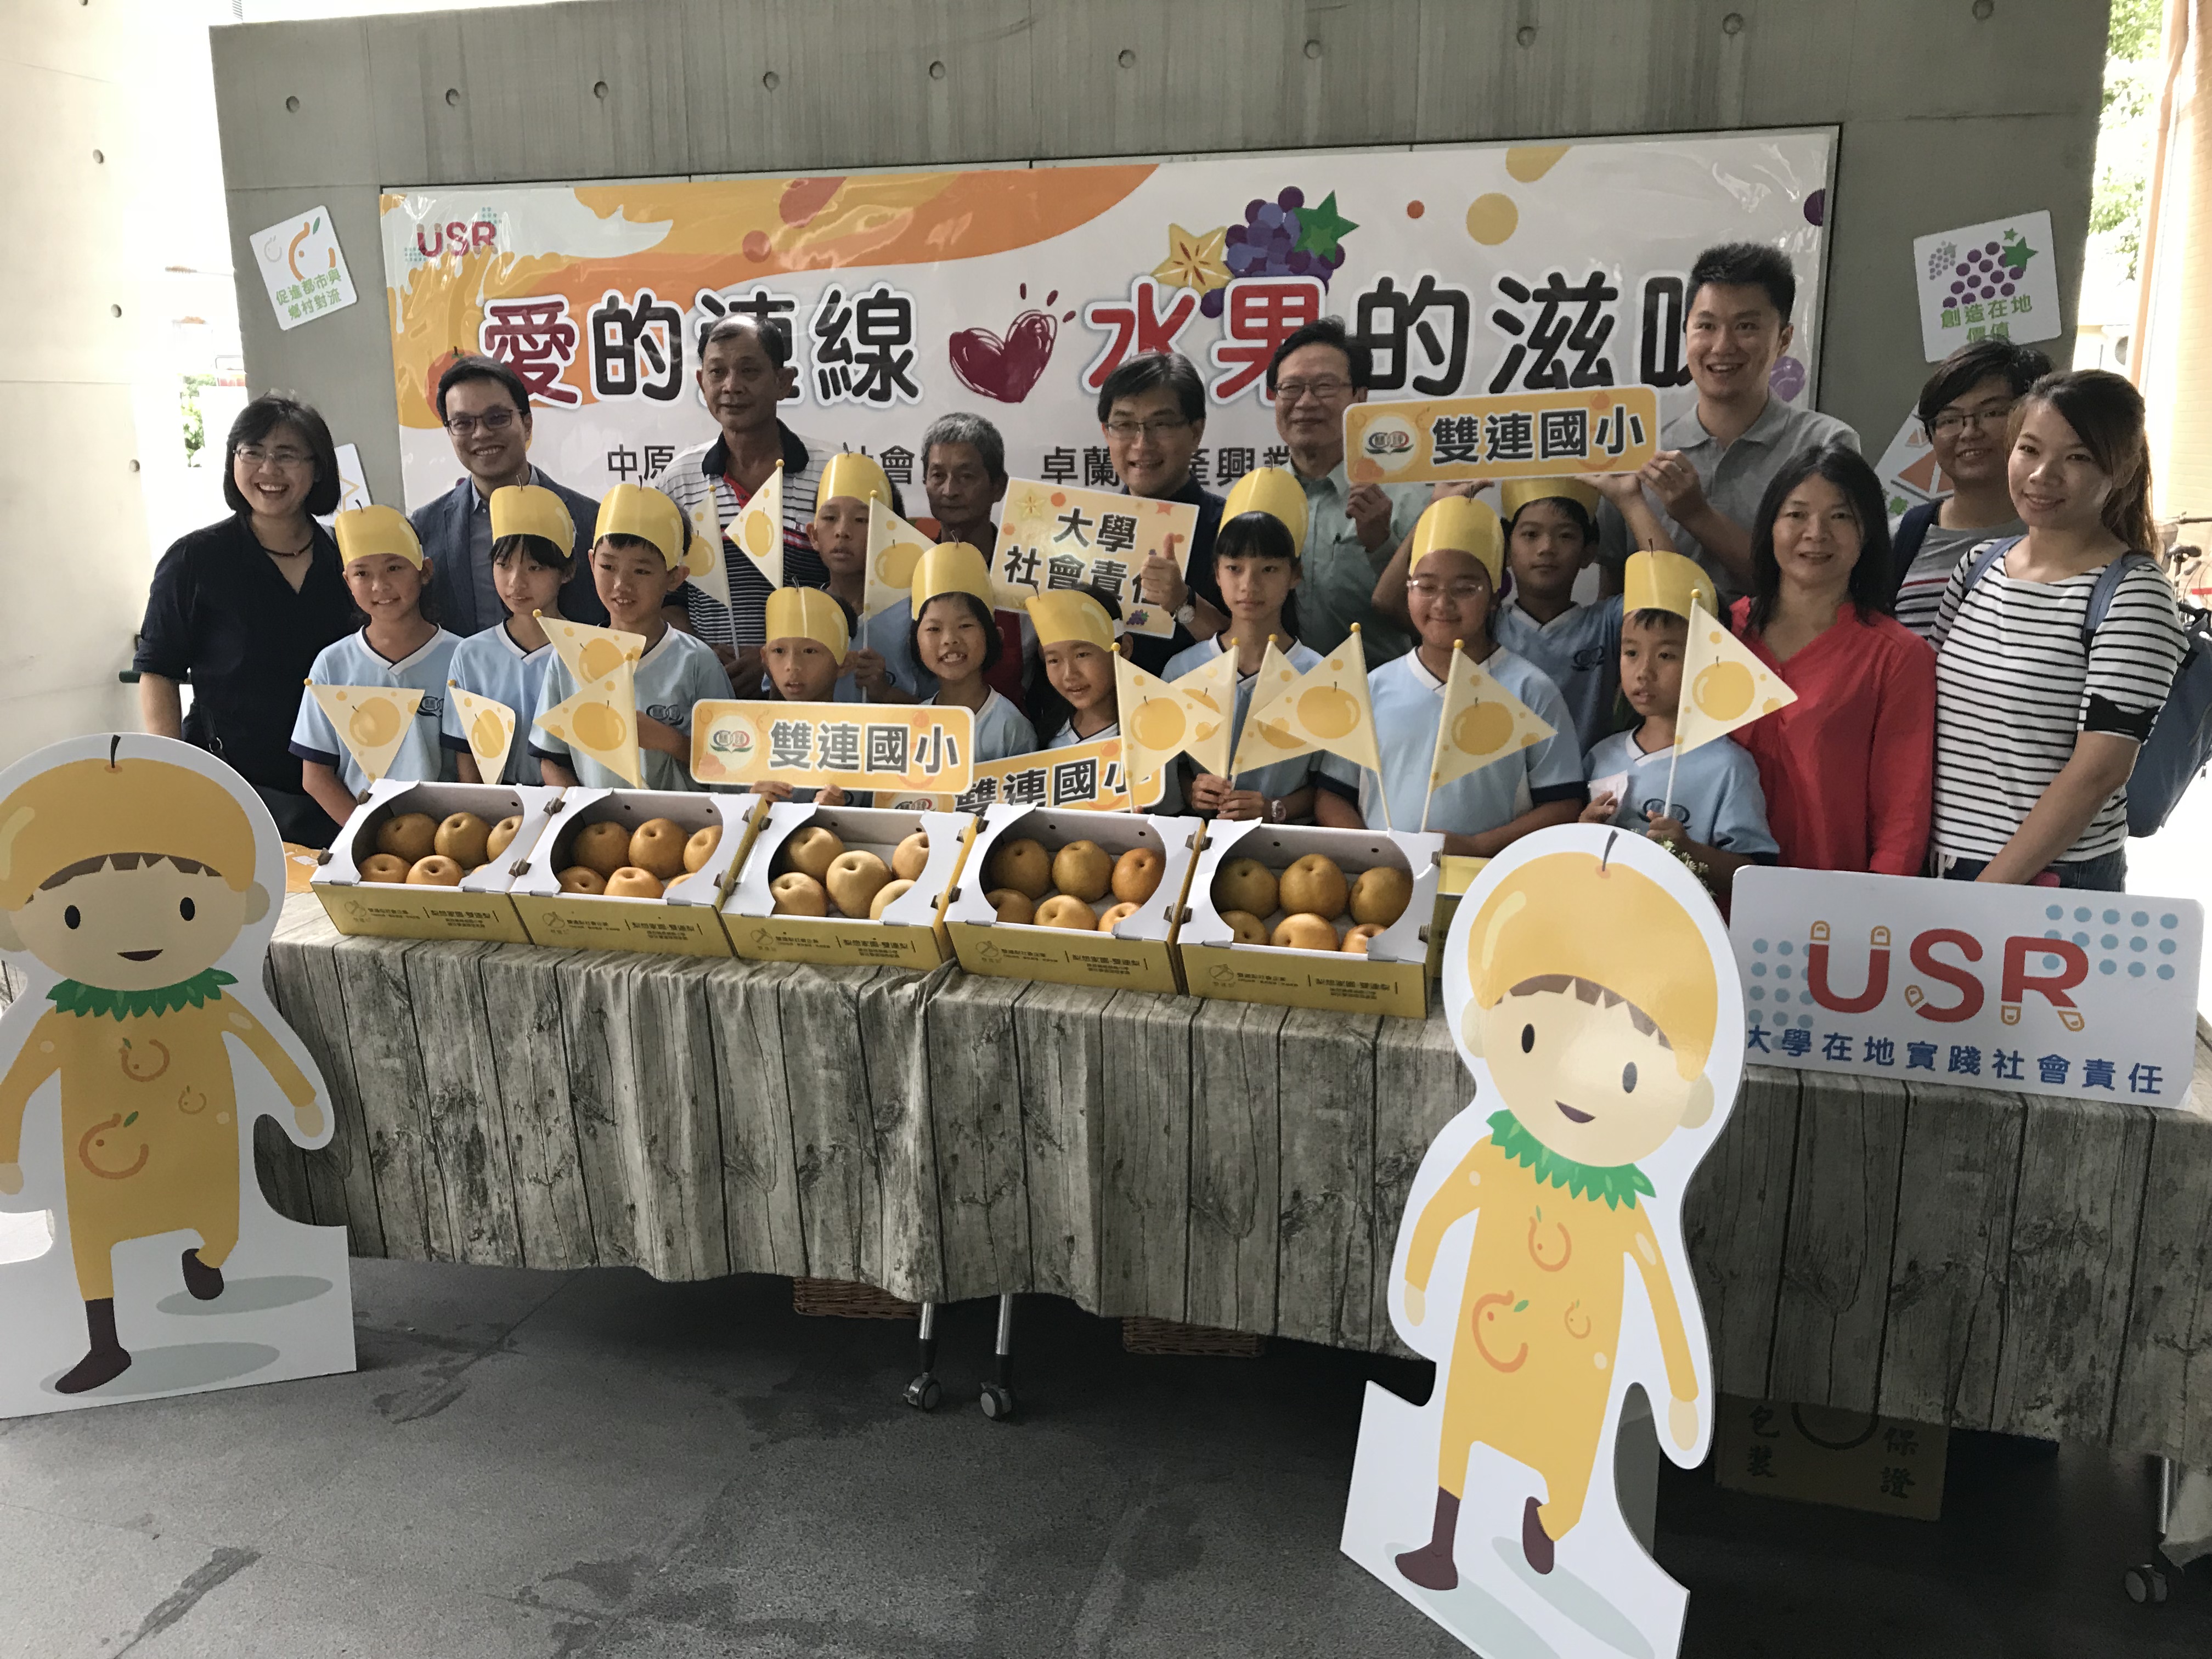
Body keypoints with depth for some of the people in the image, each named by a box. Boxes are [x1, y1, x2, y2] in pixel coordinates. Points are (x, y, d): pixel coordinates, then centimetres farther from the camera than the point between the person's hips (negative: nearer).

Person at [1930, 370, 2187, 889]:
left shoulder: (2133, 594, -11)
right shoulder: (1977, 568, 6)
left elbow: (2099, 771, -16)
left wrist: (1985, 893, -19)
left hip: (2055, 879, -5)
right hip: (1939, 866, 5)